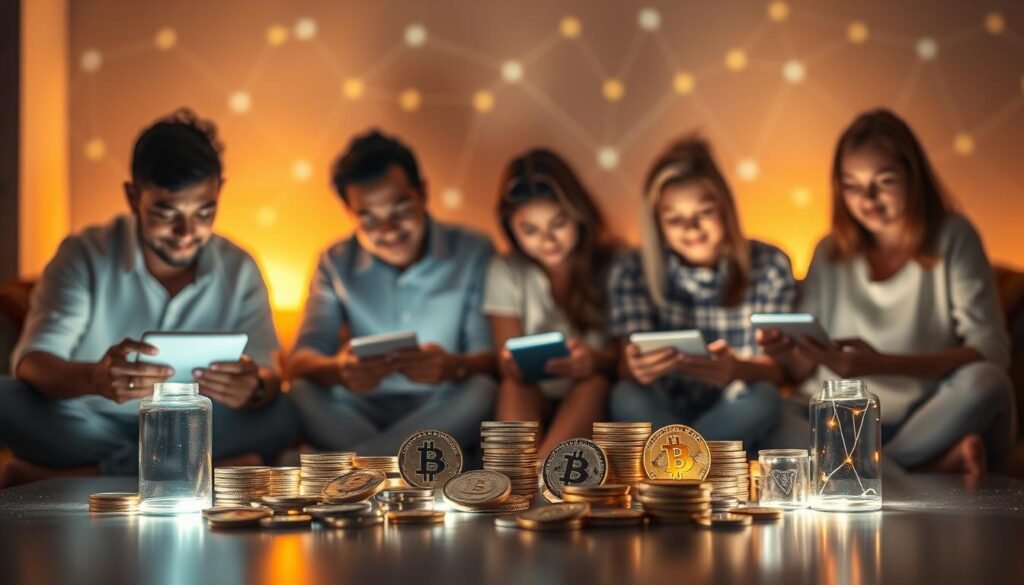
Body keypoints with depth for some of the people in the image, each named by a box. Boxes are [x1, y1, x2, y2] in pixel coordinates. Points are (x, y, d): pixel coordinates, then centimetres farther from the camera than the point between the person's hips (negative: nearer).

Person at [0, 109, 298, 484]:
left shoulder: (239, 270, -2)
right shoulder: (84, 256, -10)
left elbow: (268, 372, -9)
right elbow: (30, 364, -21)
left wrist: (255, 387, -36)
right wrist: (95, 379, -45)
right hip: (91, 427, -2)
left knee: (281, 417, -25)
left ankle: (88, 472, -22)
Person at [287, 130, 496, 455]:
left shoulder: (473, 254, 0)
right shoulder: (336, 263, 5)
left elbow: (492, 360, -9)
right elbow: (301, 363, -6)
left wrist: (454, 367, -34)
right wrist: (338, 370, -32)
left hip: (443, 416, -1)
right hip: (362, 413, 1)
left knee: (482, 391, -33)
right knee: (301, 393, -27)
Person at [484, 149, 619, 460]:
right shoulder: (506, 272, 4)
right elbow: (507, 364, -2)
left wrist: (598, 361, -30)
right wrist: (513, 365, -29)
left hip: (594, 401, -1)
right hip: (534, 401, 1)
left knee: (595, 381, -32)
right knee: (513, 386, -30)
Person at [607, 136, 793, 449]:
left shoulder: (769, 267, -4)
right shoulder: (633, 274, -3)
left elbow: (777, 369, -10)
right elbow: (630, 366, -12)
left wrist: (738, 369, -36)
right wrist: (638, 368, -40)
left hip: (738, 421, 0)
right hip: (663, 413, 0)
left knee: (761, 398, -33)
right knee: (628, 396, -32)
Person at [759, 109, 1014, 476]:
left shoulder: (953, 239, -3)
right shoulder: (830, 254, 7)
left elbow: (991, 352, -14)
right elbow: (808, 373, 9)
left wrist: (882, 364, -27)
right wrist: (788, 356, -16)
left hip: (936, 421, -2)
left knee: (984, 383, -34)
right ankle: (935, 466, -22)